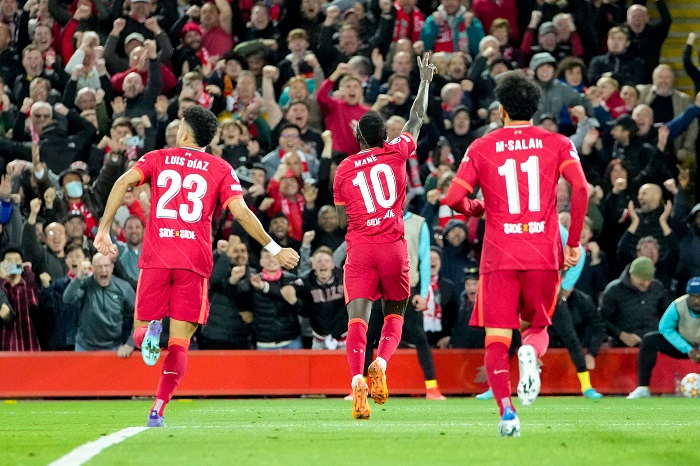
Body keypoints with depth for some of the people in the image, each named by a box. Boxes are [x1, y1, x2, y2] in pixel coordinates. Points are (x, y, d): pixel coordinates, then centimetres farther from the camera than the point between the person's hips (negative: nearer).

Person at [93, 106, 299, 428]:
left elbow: (123, 182, -3)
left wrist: (104, 229, -2)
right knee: (179, 344, 3)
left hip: (155, 256, 0)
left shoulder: (158, 159, 13)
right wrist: (274, 249, 5)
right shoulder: (220, 169, 9)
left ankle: (149, 332, -24)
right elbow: (240, 212, -1)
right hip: (195, 262, 0)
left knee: (139, 332, 13)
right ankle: (158, 410, -14)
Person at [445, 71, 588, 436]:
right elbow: (580, 188, -9)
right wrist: (573, 242, -2)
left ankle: (506, 411, -19)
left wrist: (474, 209, 22)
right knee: (537, 327, 19)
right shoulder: (557, 144, 6)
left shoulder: (481, 148, 5)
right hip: (545, 255, 1)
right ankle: (531, 352, -18)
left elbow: (454, 199, -2)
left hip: (499, 256, -1)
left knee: (497, 340, 1)